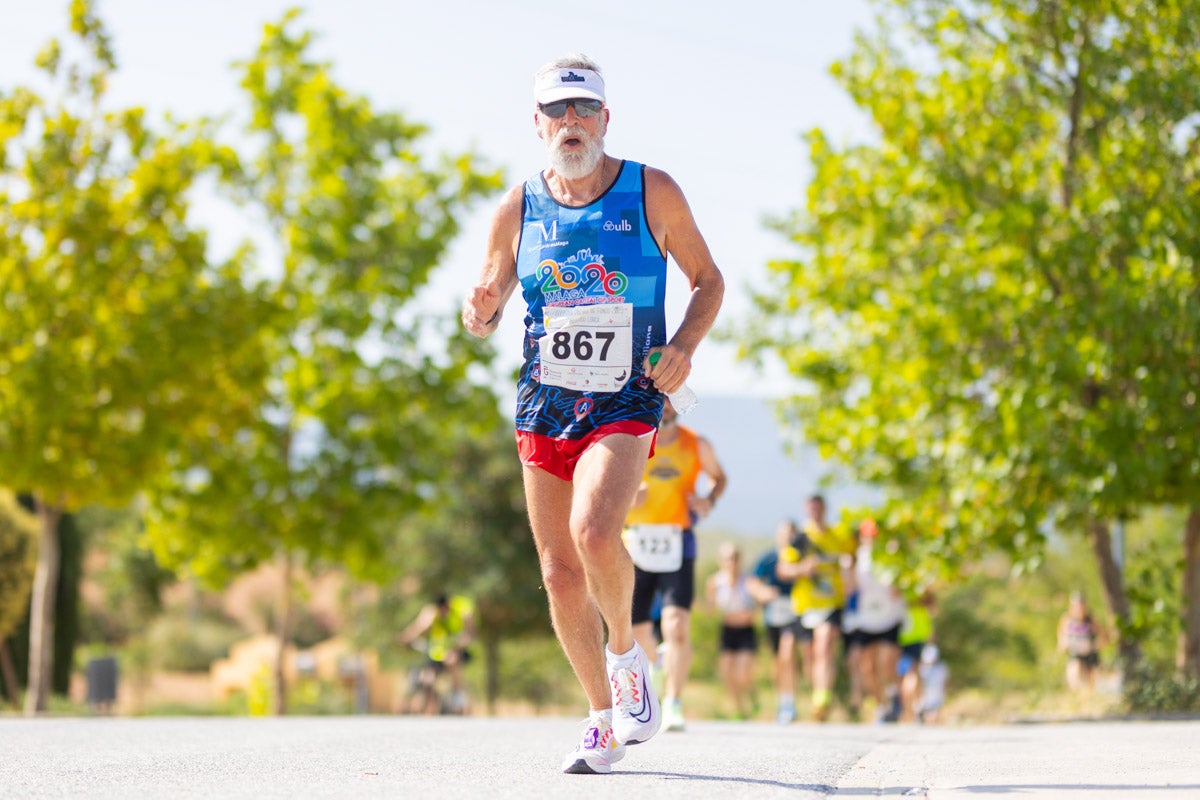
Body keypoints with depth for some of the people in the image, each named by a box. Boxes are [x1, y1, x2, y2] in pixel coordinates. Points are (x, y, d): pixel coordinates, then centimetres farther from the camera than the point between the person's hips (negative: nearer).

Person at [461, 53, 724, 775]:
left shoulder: (653, 193, -2)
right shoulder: (519, 208, 5)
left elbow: (708, 280, 8)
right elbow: (488, 307, 13)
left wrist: (684, 347, -10)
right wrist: (480, 314, -12)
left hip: (625, 404, -3)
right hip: (545, 406, 4)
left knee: (594, 532, -28)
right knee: (560, 573, 2)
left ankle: (627, 653, 0)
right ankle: (606, 718, 19)